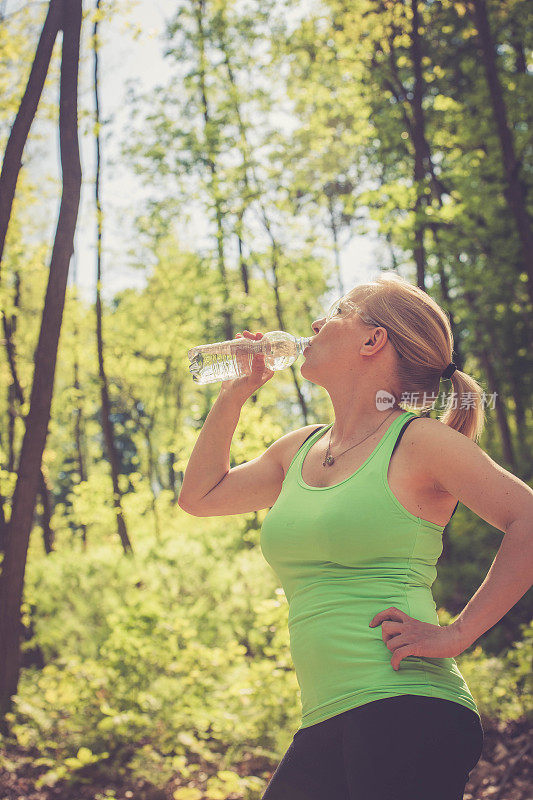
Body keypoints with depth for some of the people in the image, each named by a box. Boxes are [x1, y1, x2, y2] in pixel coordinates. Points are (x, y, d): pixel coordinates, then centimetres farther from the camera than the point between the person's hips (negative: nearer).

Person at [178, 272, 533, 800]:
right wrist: (235, 391, 22)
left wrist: (458, 634, -12)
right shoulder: (298, 451, 16)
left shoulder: (418, 443, -5)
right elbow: (199, 495, 28)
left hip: (407, 716, -6)